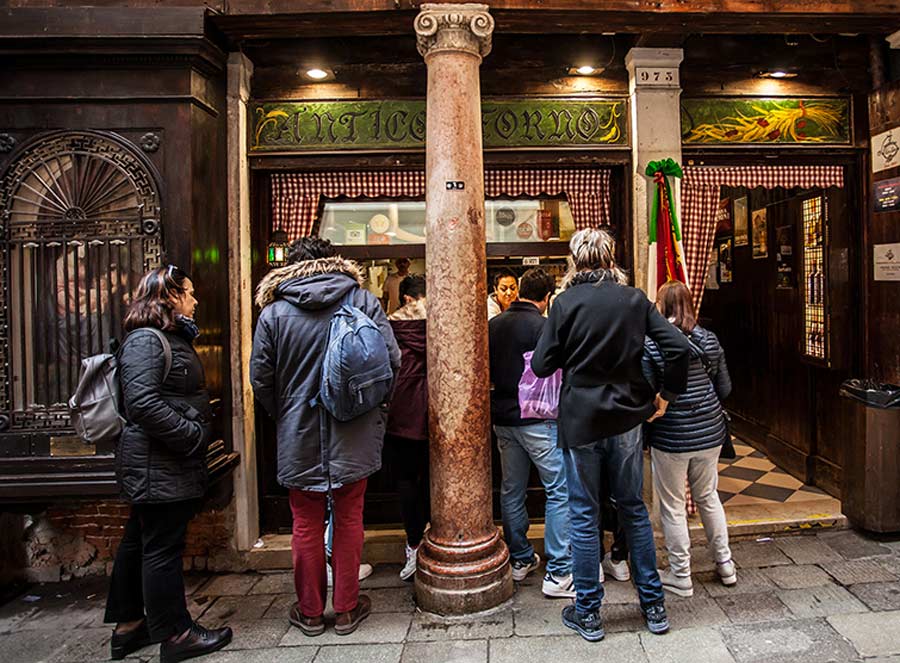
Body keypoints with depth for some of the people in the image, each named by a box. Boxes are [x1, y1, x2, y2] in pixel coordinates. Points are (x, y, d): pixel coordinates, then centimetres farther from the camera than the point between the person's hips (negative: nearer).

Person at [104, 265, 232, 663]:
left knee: (139, 542, 18)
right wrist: (193, 436, -22)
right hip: (158, 467, -11)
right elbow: (143, 403, -27)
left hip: (163, 465, 11)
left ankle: (128, 625, 32)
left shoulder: (172, 338, 16)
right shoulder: (145, 340, -16)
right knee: (162, 548, 1)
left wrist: (196, 434, 13)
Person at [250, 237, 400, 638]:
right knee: (349, 520, 13)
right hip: (353, 436, 0)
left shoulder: (273, 312, -6)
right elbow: (391, 359, -8)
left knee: (307, 525, 14)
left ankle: (310, 612, 29)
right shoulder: (362, 300, -6)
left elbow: (260, 379, -3)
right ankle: (347, 609, 26)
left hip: (299, 439, 0)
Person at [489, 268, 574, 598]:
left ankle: (520, 559, 29)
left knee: (511, 491, 15)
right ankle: (557, 573, 5)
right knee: (560, 491, 2)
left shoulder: (494, 325, 5)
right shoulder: (543, 327, -14)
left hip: (503, 419, 7)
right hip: (537, 419, -7)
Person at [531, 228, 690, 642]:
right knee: (634, 510, 17)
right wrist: (667, 395, 7)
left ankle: (587, 614, 21)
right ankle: (653, 607, 29)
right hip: (626, 420, 3)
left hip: (580, 421, -3)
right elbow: (678, 348, -5)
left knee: (584, 518, 8)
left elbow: (541, 366, -8)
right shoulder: (635, 299, 0)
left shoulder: (566, 302, -9)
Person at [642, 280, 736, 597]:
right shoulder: (709, 339, 1)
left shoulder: (650, 344, -14)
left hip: (670, 436, -5)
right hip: (709, 431, 5)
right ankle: (725, 564, 34)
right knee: (708, 496, 23)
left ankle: (680, 576, 20)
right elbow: (724, 388, 6)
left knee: (672, 506, 9)